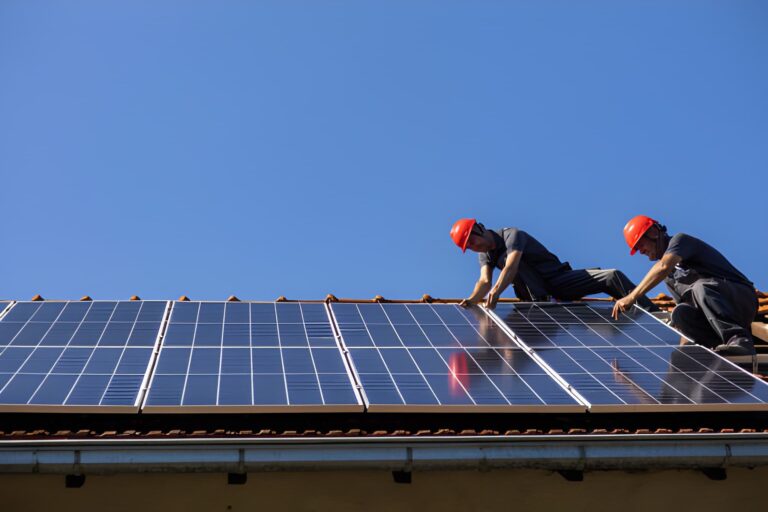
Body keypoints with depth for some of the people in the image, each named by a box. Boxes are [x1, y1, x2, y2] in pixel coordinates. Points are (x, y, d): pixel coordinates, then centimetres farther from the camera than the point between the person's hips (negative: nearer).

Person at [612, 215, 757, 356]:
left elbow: (663, 267, -25)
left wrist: (632, 297, -27)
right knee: (680, 313, -20)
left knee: (701, 287, -35)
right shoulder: (668, 276, 21)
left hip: (743, 298, -7)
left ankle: (740, 340, -40)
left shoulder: (680, 240, -4)